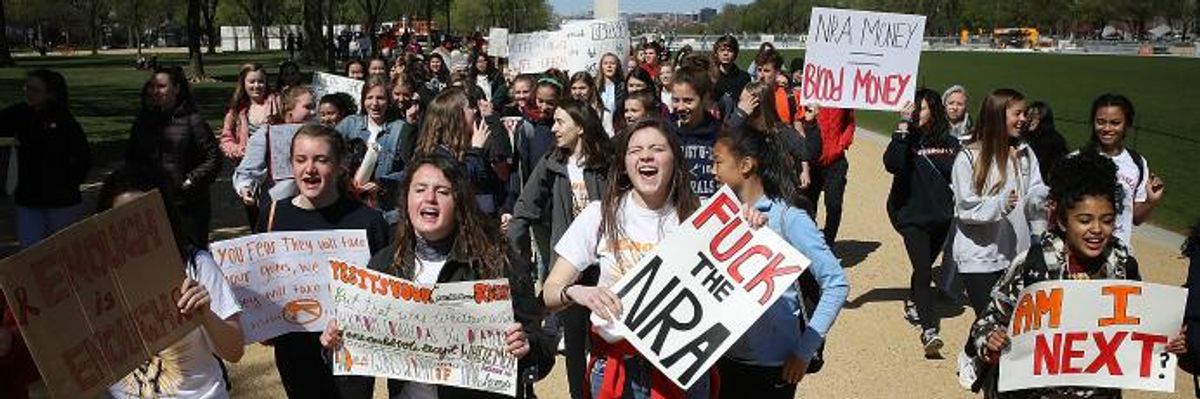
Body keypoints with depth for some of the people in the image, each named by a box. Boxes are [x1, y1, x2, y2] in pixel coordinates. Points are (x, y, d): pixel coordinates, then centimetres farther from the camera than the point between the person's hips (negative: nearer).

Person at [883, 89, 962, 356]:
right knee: (923, 271, -14)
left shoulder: (950, 142, 2)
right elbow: (892, 164, -26)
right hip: (912, 215, -4)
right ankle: (930, 330, -18)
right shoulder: (907, 138, -7)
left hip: (941, 215, 4)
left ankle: (913, 304, 45)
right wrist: (903, 127, -26)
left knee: (925, 265, 19)